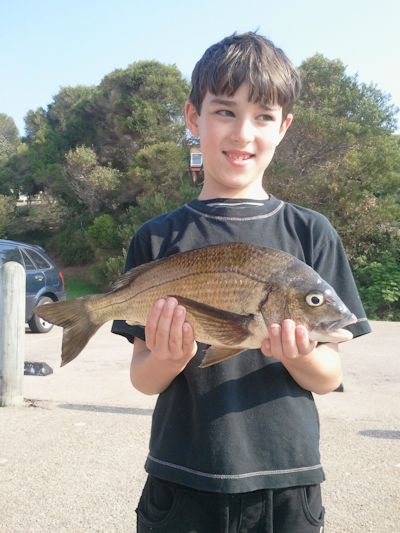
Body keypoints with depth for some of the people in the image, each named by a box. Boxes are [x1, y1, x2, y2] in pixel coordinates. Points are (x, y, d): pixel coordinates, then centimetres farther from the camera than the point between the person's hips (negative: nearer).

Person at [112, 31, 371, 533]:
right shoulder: (158, 238, -3)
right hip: (180, 483, 0)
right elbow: (142, 379, 0)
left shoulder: (310, 234, -3)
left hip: (284, 484, 0)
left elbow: (330, 377, -1)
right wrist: (168, 360, -21)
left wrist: (300, 359, -22)